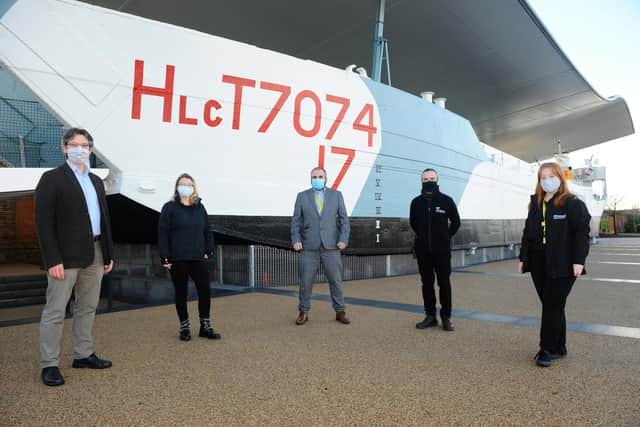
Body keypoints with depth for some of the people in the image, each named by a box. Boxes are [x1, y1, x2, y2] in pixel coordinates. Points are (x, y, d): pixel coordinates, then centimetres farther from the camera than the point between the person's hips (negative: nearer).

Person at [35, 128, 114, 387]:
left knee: (87, 308, 14)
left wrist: (108, 254, 11)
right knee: (55, 311, 1)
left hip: (95, 255, 7)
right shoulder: (52, 178, -4)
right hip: (66, 256, -7)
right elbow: (44, 222, -11)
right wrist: (52, 260, -17)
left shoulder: (96, 181, 15)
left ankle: (83, 355, 26)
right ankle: (49, 364, 11)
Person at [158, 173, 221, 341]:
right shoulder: (169, 208, 0)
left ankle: (205, 327, 13)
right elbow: (162, 233, -4)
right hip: (177, 259, -3)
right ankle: (184, 328, 19)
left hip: (198, 258, 3)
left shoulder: (199, 207, 10)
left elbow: (207, 230, 13)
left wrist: (209, 250, 4)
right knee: (181, 292, 6)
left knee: (205, 290, 0)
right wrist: (164, 257, -11)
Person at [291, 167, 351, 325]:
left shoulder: (336, 195, 5)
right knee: (305, 281, 3)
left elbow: (344, 220, 3)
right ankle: (303, 312, 16)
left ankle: (340, 312, 16)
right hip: (309, 247, 0)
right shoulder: (302, 196, 5)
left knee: (336, 280, 3)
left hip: (330, 246, 0)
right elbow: (296, 221, 4)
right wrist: (296, 240, -9)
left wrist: (343, 240, -9)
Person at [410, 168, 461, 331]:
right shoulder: (416, 202, 2)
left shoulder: (446, 200, -4)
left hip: (442, 249, -2)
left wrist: (446, 237, 7)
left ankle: (446, 316, 13)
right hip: (422, 250, 2)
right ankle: (430, 316, 17)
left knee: (444, 283, 3)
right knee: (427, 283, 7)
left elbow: (456, 222, 8)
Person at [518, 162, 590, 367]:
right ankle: (558, 348, 20)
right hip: (539, 265, 6)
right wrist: (523, 259, 14)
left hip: (562, 265, -6)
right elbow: (528, 233, 17)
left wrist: (578, 260, -16)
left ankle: (547, 349, 6)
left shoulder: (573, 204, -4)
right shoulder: (535, 205, 14)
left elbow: (581, 233, -9)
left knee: (553, 306, -3)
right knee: (550, 306, 10)